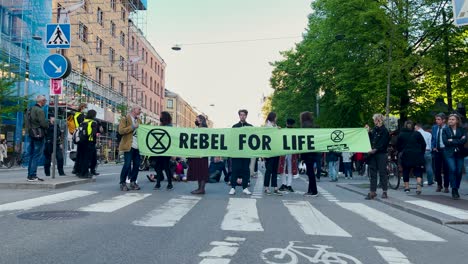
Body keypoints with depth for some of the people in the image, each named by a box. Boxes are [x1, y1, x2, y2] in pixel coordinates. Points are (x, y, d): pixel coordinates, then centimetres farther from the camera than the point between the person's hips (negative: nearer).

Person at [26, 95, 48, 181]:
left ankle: (30, 174, 19)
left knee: (32, 156, 14)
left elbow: (27, 122, 18)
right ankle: (32, 176, -5)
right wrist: (48, 124, -1)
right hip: (39, 135, -9)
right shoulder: (40, 110, -14)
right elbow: (43, 123, -20)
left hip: (32, 135, 9)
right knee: (36, 156, -5)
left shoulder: (30, 109, 15)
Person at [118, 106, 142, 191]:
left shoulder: (139, 120, 19)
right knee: (127, 165, -8)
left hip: (137, 146, 7)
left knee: (136, 165, 5)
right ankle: (123, 183, 4)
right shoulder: (125, 119, -2)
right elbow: (121, 130, -13)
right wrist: (133, 127, -17)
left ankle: (133, 182, 15)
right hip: (129, 146, -6)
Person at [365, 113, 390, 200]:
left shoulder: (384, 131, -6)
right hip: (372, 154, 6)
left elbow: (382, 144, -14)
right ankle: (373, 192, 9)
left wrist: (375, 149, -23)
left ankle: (384, 191, 10)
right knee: (372, 173, 5)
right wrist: (368, 131, 8)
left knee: (382, 172, 0)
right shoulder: (374, 129, 14)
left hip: (381, 154, -6)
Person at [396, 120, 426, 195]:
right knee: (418, 171, 3)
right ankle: (419, 186, -16)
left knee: (406, 171, 11)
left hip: (406, 155, 0)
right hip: (417, 155, 0)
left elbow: (398, 146, 5)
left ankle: (407, 187, 14)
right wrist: (421, 153, 13)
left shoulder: (401, 134, 3)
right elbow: (423, 144, 4)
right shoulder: (417, 134, 3)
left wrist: (400, 152, 19)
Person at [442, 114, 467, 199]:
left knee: (459, 171, -1)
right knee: (452, 170, -16)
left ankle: (456, 189, 15)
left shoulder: (462, 129, 8)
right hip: (449, 154, -2)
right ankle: (454, 190, -9)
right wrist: (458, 141, -7)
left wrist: (452, 141, -10)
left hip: (459, 154, 2)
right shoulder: (445, 130, 6)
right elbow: (445, 141, -6)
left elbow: (464, 140, -7)